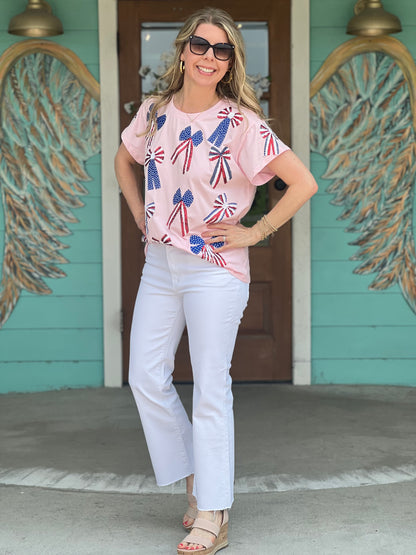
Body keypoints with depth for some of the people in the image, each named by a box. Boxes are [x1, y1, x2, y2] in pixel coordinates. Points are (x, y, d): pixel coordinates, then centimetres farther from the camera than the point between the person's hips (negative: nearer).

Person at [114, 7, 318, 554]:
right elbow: (124, 160, 26)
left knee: (210, 390, -4)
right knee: (146, 377, 5)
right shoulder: (154, 112, 5)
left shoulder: (241, 122, -10)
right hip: (159, 264, 6)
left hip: (215, 269, -6)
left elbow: (304, 183, -12)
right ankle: (195, 480, 24)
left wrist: (254, 232, -11)